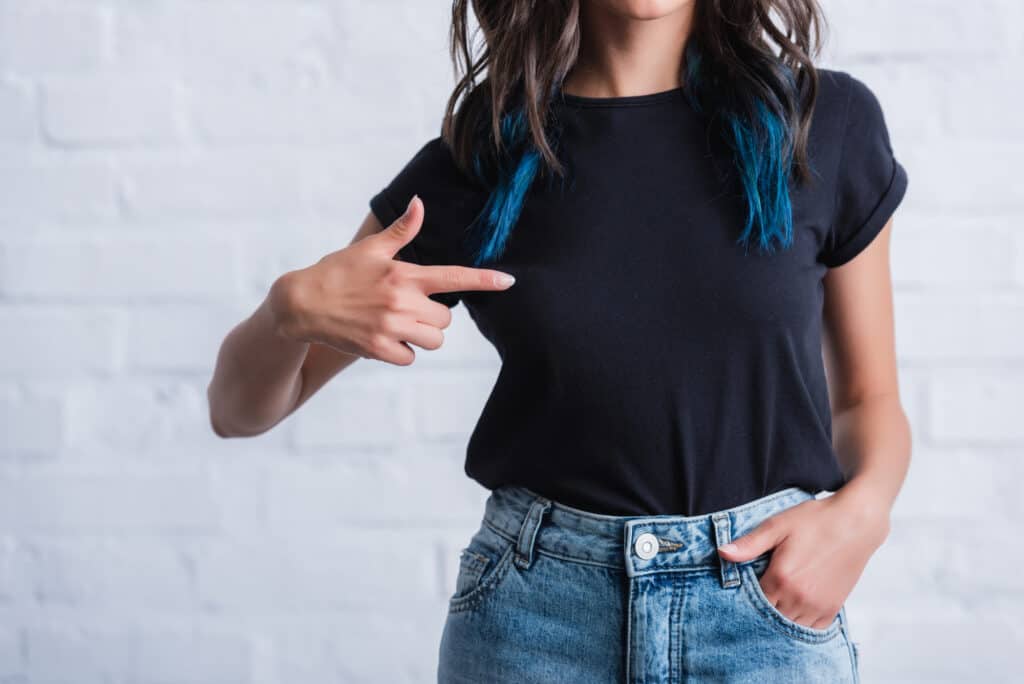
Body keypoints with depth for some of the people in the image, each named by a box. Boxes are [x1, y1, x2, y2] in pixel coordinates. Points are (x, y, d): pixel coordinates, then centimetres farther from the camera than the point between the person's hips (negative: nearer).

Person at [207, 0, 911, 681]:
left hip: (770, 611, 0)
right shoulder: (478, 161, -2)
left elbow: (867, 397, 8)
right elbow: (238, 409, 3)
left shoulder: (827, 122, -2)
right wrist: (295, 305, -19)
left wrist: (862, 509, -14)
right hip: (535, 617, 1)